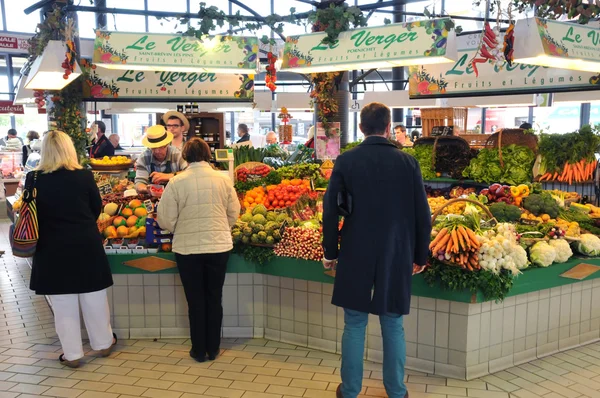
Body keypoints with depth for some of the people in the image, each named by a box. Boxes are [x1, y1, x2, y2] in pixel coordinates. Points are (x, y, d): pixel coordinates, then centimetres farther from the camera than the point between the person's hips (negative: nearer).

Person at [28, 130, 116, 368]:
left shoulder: (35, 179, -8)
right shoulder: (84, 176, -8)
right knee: (94, 298, 14)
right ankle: (103, 343, 29)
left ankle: (72, 354, 20)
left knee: (63, 305, 10)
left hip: (52, 248, 0)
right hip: (87, 245, 0)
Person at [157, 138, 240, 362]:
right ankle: (213, 349, 23)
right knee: (214, 298, 14)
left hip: (188, 248, -1)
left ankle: (199, 350, 21)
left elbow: (166, 220, -6)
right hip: (219, 246, 2)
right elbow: (234, 213, 4)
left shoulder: (177, 182, -10)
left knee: (195, 300, 11)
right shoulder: (223, 179, -4)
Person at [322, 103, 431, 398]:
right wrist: (420, 255, 11)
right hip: (396, 257, 1)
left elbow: (330, 210, -4)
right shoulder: (408, 162, -3)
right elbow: (423, 215, 0)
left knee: (354, 325, 10)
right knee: (393, 327, 13)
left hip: (355, 256, -1)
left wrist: (330, 252, 6)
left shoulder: (346, 161, -6)